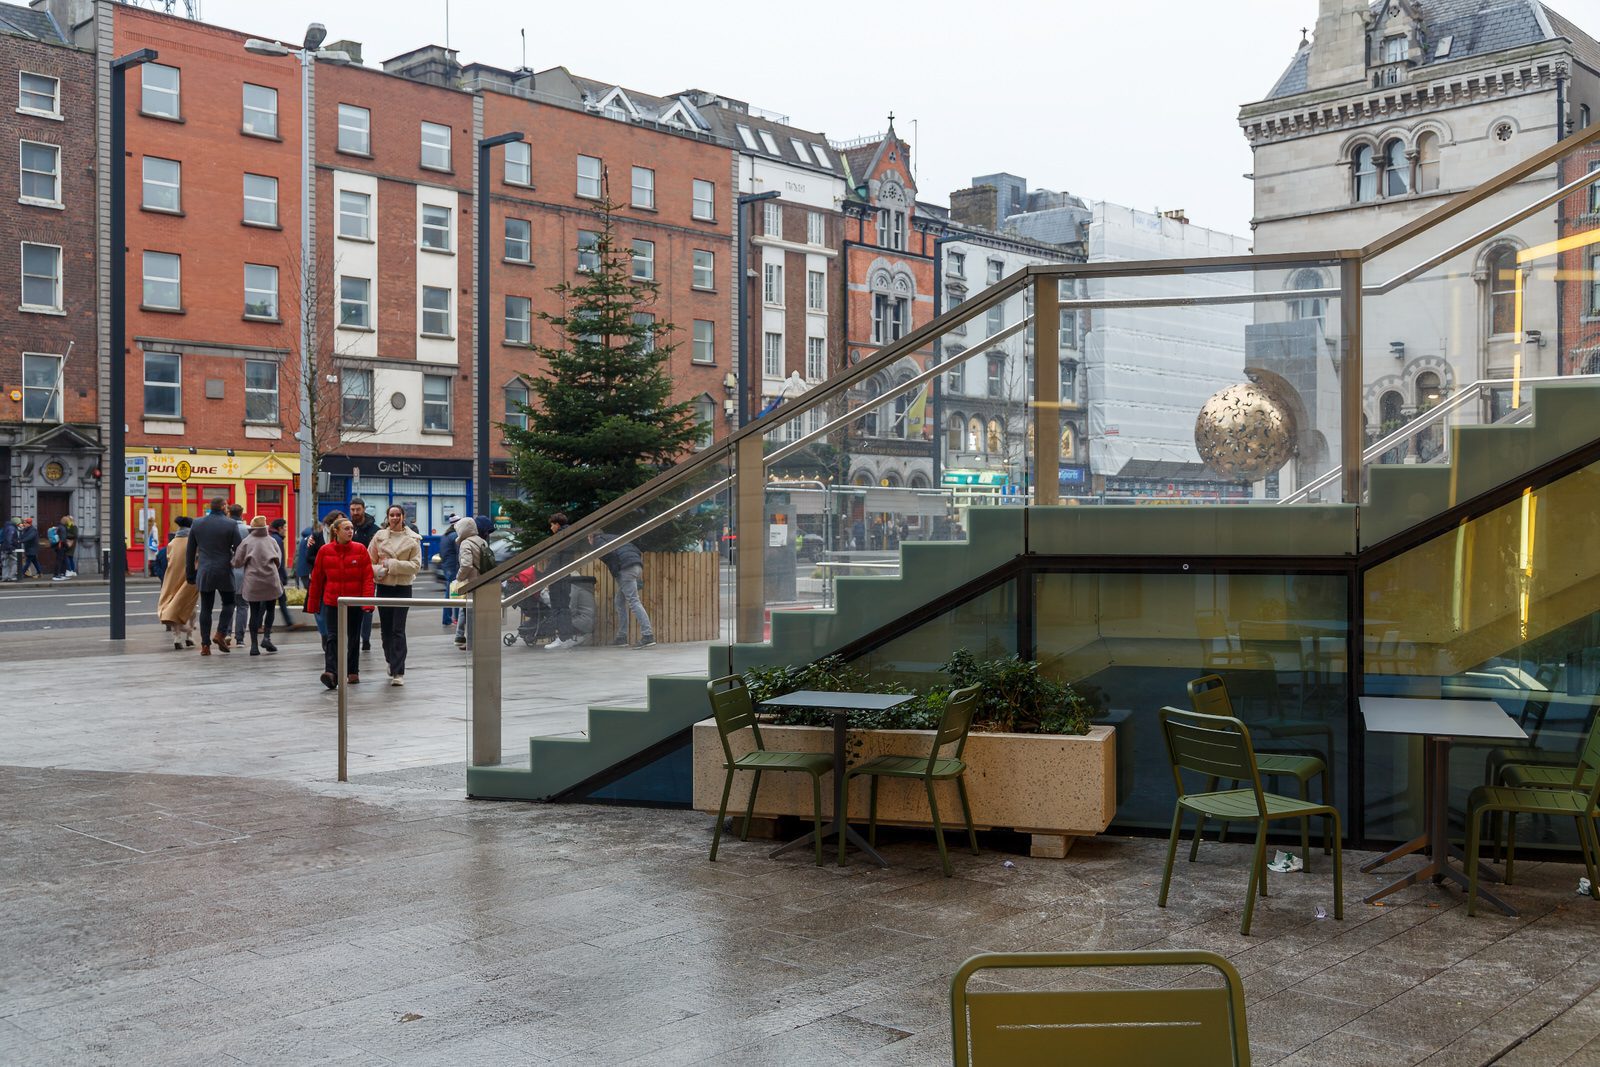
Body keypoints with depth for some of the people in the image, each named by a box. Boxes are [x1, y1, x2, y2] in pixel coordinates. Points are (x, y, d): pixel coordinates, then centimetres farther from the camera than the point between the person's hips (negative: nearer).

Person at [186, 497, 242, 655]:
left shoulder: (197, 524, 6)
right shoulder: (231, 525, -5)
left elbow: (190, 552, 10)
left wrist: (190, 574, 16)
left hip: (204, 573, 3)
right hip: (224, 572, -3)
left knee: (206, 608, 6)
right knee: (228, 603, 14)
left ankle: (205, 645, 4)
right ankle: (220, 633, -3)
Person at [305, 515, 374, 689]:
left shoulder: (360, 550, -4)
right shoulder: (325, 551, -2)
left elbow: (368, 577, -6)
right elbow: (316, 578, 4)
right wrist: (313, 603, 6)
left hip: (354, 602, 1)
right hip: (331, 602, -1)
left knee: (353, 638, 12)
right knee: (332, 637, -10)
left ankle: (352, 672, 25)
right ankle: (330, 672, -18)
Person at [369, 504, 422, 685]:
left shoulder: (413, 539, -2)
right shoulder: (379, 536, 4)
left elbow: (416, 565, -7)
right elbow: (369, 560, 7)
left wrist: (392, 564, -14)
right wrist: (378, 570, -13)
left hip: (403, 588, -3)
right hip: (384, 587, 3)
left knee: (398, 630, -9)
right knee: (385, 629, 11)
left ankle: (398, 672, -8)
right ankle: (392, 662, 33)